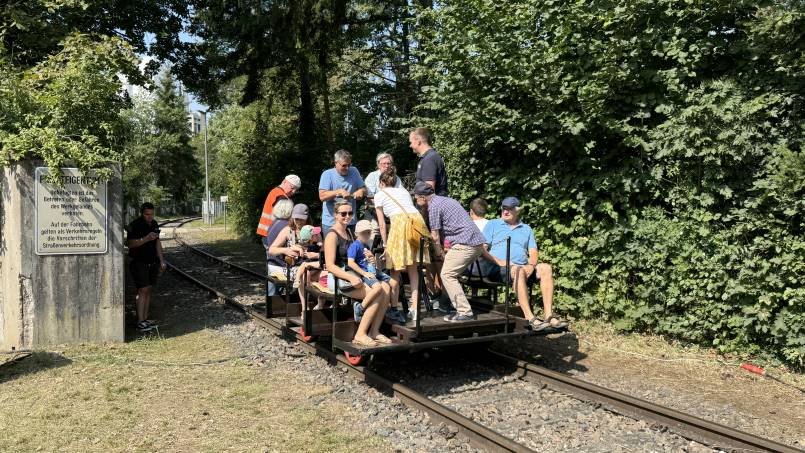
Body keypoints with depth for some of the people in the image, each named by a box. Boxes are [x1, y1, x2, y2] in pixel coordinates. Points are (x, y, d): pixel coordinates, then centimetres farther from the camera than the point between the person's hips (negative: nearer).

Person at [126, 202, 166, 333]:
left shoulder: (154, 224, 10)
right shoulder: (135, 225, -12)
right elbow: (130, 244, -18)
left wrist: (161, 260, 15)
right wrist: (146, 239, -28)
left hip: (152, 262, 7)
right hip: (139, 262, -7)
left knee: (148, 290, 8)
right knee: (143, 290, -12)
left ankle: (145, 319, 14)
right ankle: (140, 322, -12)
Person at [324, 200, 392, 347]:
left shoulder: (348, 232, 18)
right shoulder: (332, 235, -8)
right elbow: (330, 266, -16)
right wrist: (351, 278, -26)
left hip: (352, 274, 8)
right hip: (338, 278, -8)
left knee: (385, 293, -14)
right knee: (378, 293, -23)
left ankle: (374, 331, -5)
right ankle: (360, 335, -16)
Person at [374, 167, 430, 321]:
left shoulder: (379, 194, 19)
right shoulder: (403, 191, 32)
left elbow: (382, 224, 15)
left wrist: (385, 245, 24)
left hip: (400, 221, -5)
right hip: (418, 220, 5)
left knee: (395, 270, 5)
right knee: (413, 269, 12)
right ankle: (414, 309, 8)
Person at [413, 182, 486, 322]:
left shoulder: (434, 206, -6)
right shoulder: (446, 200, 24)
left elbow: (435, 236, -2)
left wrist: (440, 254, 12)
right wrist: (443, 253, 28)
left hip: (465, 243, -9)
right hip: (477, 242, 9)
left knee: (447, 274, -7)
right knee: (451, 274, 16)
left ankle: (465, 312, -10)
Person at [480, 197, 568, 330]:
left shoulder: (526, 229, 25)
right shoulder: (492, 224, 16)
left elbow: (533, 252, 14)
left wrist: (531, 265, -9)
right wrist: (499, 261, -12)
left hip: (523, 267, 4)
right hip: (497, 268, -4)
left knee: (546, 268, -24)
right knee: (519, 271, -37)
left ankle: (549, 315, -30)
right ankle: (530, 318, -42)